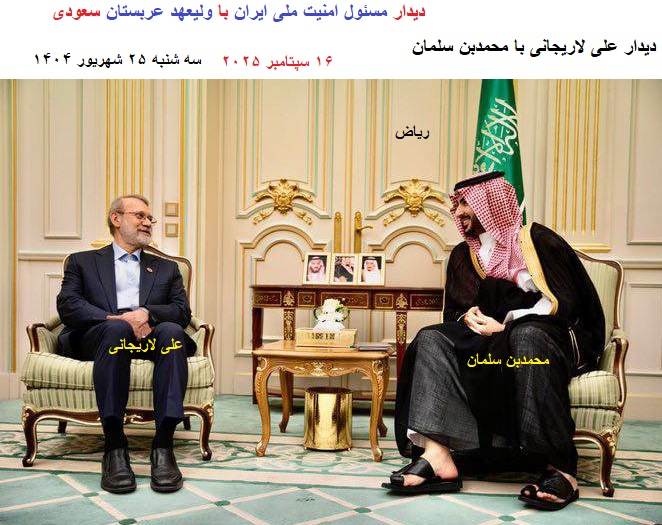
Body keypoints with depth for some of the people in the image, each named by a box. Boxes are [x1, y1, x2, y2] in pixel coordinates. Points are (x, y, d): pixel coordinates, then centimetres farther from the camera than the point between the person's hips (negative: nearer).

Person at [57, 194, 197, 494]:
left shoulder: (166, 268, 29)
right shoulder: (82, 262, 24)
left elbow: (182, 311, 12)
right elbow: (67, 306, 5)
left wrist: (147, 312, -10)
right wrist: (115, 318, -13)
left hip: (150, 335, 2)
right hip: (97, 337, -1)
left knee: (172, 332, -34)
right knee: (116, 329, -37)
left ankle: (163, 446, -39)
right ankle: (114, 447, -38)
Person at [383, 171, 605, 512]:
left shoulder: (535, 239, 1)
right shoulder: (463, 256, 18)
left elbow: (562, 303, -8)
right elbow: (453, 312, 18)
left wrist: (505, 324, -16)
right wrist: (468, 317, -7)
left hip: (551, 338, -5)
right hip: (489, 341, 5)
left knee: (526, 335, -40)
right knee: (431, 339, -19)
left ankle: (561, 467, -40)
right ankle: (436, 455, -37)